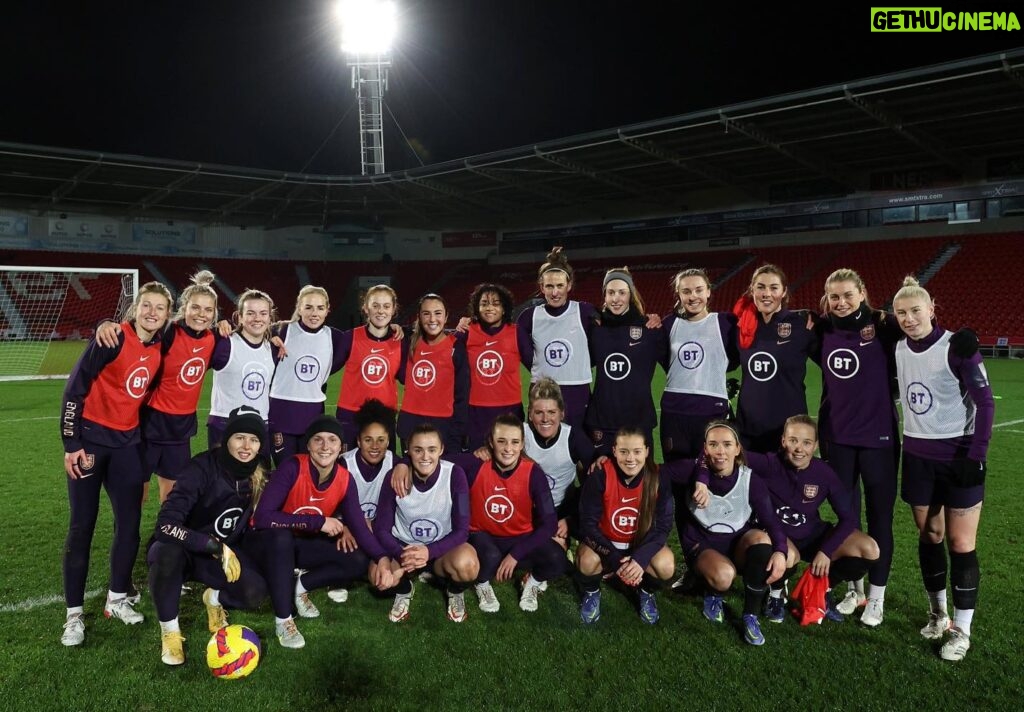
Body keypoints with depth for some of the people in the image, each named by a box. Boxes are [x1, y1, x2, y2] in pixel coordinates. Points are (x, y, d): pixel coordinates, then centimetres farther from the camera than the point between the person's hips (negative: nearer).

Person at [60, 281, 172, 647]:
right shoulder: (113, 337, -15)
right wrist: (71, 443, -16)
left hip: (127, 443, 5)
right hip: (90, 440, -5)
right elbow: (75, 387, -15)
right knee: (82, 526, 1)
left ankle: (117, 599, 24)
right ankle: (74, 614, 12)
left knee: (130, 522, 6)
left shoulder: (160, 348, 1)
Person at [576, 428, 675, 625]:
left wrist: (640, 558, -32)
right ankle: (591, 593, 5)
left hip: (642, 544, 1)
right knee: (587, 562, -32)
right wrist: (614, 559, -32)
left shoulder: (659, 479, -18)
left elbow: (663, 526, -16)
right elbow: (588, 524, -20)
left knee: (666, 567, -28)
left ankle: (647, 593, 9)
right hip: (605, 543, -1)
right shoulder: (599, 477, -23)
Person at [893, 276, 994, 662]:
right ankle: (938, 612, 29)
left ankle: (961, 629, 12)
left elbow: (985, 402, -12)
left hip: (958, 455, -4)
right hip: (917, 456, 5)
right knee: (928, 534, 12)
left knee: (960, 542, 1)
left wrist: (976, 454, -15)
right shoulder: (897, 349, 1)